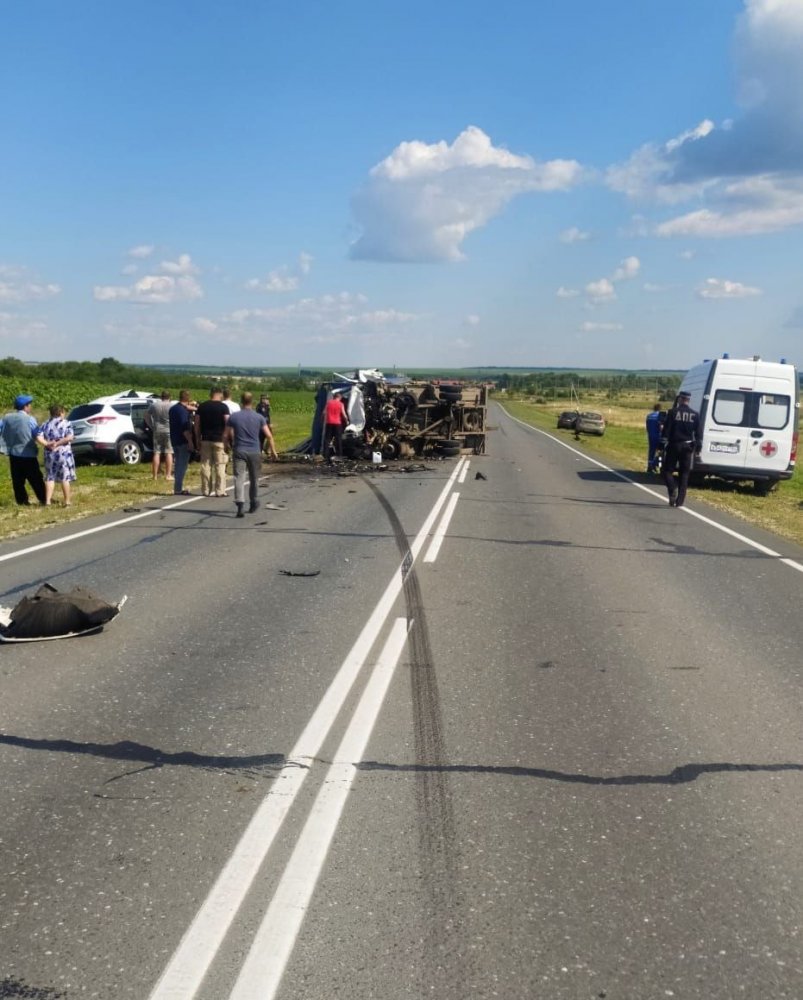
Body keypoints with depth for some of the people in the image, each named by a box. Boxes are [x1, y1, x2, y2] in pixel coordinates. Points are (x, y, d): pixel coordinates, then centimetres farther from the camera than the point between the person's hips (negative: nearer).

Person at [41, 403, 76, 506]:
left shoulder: (45, 425, 5)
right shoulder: (65, 424, -3)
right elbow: (69, 437, -16)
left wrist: (47, 443, -4)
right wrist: (58, 443, -12)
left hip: (50, 455, 3)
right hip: (64, 454, -3)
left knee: (50, 478, 9)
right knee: (65, 478, 4)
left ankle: (47, 500, 2)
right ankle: (67, 501, 8)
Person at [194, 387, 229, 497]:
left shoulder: (202, 406, 6)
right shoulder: (223, 407, -5)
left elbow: (197, 424, 6)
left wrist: (198, 439, 12)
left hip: (205, 439, 3)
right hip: (219, 440, -3)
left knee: (205, 465, 8)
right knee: (220, 466, 1)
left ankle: (206, 490, 10)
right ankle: (220, 491, -1)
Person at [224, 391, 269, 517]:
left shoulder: (233, 417, 1)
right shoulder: (259, 417, 0)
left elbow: (226, 436, 2)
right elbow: (268, 435, -2)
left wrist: (230, 445, 20)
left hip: (239, 451, -1)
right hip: (255, 451, 1)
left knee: (239, 478, -7)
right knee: (254, 479, 17)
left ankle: (240, 506, -23)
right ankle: (253, 503, 31)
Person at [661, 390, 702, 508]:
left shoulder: (673, 412, -5)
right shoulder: (695, 414, 3)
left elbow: (666, 430, -7)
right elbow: (698, 433, 4)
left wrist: (663, 445, -3)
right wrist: (698, 447, 12)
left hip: (674, 445, -3)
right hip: (687, 447, 3)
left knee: (667, 470, 8)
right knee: (684, 474, 8)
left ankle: (672, 490, -18)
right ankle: (680, 501, 5)